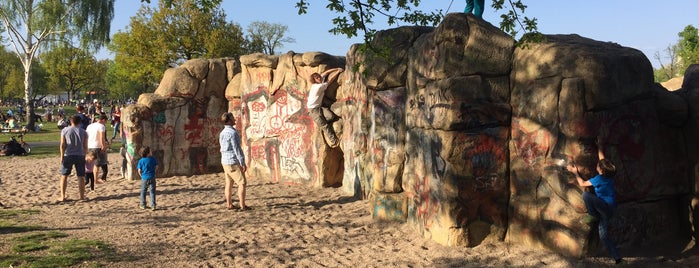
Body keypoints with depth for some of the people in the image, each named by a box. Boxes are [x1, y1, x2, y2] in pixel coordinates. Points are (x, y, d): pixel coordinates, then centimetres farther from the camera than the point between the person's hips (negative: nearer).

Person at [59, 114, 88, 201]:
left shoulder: (65, 130, 0)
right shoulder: (83, 132, 4)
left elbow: (62, 145, -4)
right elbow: (85, 146, 4)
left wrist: (62, 156, 1)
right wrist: (84, 156, 15)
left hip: (68, 155, -1)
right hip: (80, 155, 1)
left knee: (64, 176, 9)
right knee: (81, 177, 5)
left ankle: (62, 197, 8)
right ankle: (82, 196, 7)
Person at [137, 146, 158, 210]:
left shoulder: (141, 161, -6)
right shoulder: (153, 159, -5)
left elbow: (139, 171, -5)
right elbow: (156, 167, 4)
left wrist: (142, 176, 13)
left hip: (144, 178, 0)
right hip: (152, 178, 0)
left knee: (143, 192, 14)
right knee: (152, 192, 5)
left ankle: (143, 205, 21)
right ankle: (153, 206, 2)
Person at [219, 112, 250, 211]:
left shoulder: (222, 133, 11)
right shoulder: (232, 132, -17)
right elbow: (237, 149, -19)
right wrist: (243, 163, -16)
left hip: (225, 161, 9)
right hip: (234, 162, -9)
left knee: (229, 183, 12)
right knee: (242, 183, -4)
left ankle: (229, 204, 15)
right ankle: (242, 205, -6)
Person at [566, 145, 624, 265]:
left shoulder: (599, 179, -21)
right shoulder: (609, 173, 1)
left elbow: (582, 183, -10)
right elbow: (602, 157, 17)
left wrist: (576, 173, 0)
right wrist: (598, 148, 27)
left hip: (606, 206, -9)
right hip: (608, 208, 9)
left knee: (585, 194, -25)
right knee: (603, 235, 7)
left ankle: (594, 216, -4)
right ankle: (618, 258, 5)